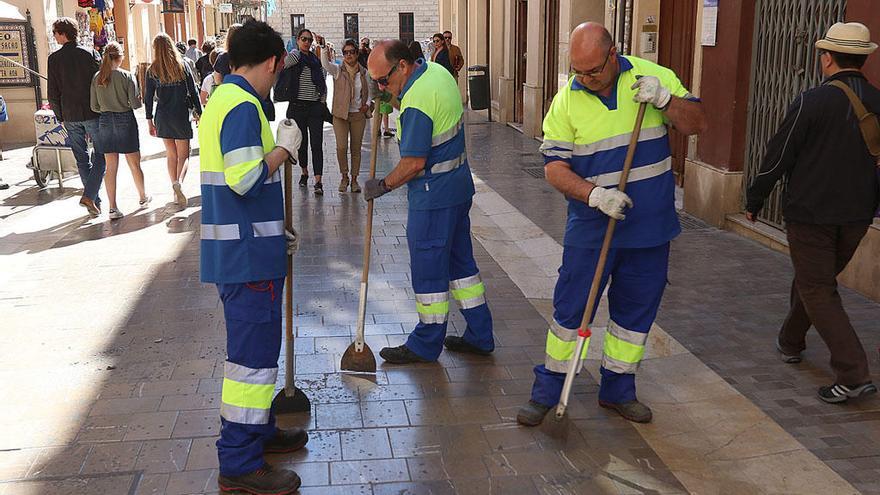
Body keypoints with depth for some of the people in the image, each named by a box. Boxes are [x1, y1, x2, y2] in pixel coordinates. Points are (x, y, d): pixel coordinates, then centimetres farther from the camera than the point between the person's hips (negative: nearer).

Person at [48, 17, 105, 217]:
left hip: (70, 116, 2)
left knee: (82, 158, 11)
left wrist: (60, 117, 11)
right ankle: (89, 195, -12)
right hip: (92, 113, -2)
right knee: (100, 155, 5)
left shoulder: (54, 58, -2)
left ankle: (95, 201, 13)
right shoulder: (90, 54, -5)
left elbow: (53, 94, -1)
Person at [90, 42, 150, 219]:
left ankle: (112, 207, 3)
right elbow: (135, 103, -12)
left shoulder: (97, 78, 0)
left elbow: (94, 107, 3)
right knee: (134, 164, 12)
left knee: (110, 167, 5)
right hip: (125, 120, -3)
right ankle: (143, 197, 28)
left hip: (105, 122, 3)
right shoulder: (127, 76, -10)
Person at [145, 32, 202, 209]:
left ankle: (177, 193, 16)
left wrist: (149, 121, 7)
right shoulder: (182, 65, -3)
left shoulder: (152, 70, 0)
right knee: (183, 155, 5)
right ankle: (179, 182, -23)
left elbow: (149, 98, 0)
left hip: (162, 117, 2)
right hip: (181, 115, -2)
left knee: (171, 155, 14)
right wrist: (199, 114, 5)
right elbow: (193, 92, -3)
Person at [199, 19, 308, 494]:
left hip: (238, 250, 10)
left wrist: (276, 231, 25)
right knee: (253, 351, -4)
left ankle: (257, 430, 35)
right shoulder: (243, 106, -17)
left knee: (254, 344, 20)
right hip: (248, 254, -10)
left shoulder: (221, 99, 16)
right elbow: (247, 180, -27)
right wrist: (285, 147, -11)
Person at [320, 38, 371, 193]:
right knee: (341, 147, -10)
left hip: (358, 115, 2)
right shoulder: (338, 70, -2)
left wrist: (367, 105, -2)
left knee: (356, 148, 6)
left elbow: (368, 92, 16)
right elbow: (325, 64, -23)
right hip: (341, 114, -2)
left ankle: (354, 179, 19)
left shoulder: (363, 72, 6)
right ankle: (344, 177, 10)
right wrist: (323, 48, -38)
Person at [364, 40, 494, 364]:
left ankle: (426, 345, 15)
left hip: (433, 197, -10)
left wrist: (382, 186, -8)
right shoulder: (437, 71, 5)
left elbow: (414, 162, -23)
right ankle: (479, 336, 25)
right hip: (459, 186, 10)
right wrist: (393, 96, 11)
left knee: (428, 267, 2)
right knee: (460, 259, 16)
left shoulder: (417, 101, -24)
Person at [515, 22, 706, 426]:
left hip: (650, 226, 2)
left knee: (636, 310, 13)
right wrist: (595, 195, -25)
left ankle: (618, 390, 31)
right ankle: (546, 392, 19)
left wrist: (664, 99, -20)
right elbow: (554, 166, -9)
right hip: (591, 228, -2)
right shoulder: (567, 100, -7)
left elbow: (696, 123, -1)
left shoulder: (653, 76, -3)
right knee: (571, 308, 3)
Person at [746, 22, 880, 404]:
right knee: (815, 280, 23)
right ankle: (790, 343, 41)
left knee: (818, 291, 0)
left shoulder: (812, 102, -15)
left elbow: (778, 157, -11)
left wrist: (754, 201, 1)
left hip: (810, 214, -6)